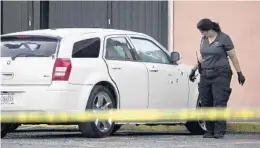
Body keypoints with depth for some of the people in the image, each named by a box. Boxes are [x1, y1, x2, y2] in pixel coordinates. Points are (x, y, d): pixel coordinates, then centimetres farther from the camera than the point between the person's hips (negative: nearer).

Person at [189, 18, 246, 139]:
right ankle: (210, 131, 8)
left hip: (220, 75, -6)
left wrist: (239, 73, -3)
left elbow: (233, 57, -3)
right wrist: (194, 70, 24)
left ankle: (219, 131, -11)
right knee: (206, 104, 2)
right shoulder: (204, 39, 13)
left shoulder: (223, 38, -5)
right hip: (205, 75, 6)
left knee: (219, 104, -12)